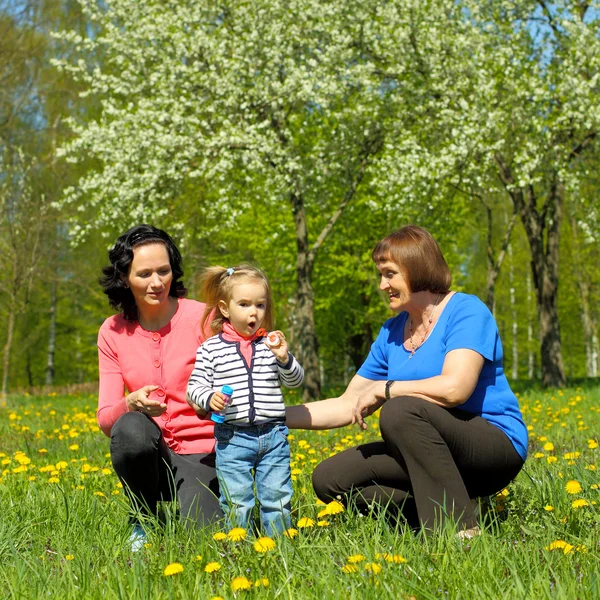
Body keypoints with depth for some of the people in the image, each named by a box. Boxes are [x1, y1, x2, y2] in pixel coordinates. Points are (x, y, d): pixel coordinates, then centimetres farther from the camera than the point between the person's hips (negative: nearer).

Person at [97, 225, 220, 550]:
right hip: (151, 455, 2)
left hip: (202, 454, -2)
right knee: (130, 427, -34)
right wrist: (131, 404, -23)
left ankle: (195, 501, 11)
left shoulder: (203, 318, -7)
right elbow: (106, 419, 0)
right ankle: (145, 519, -6)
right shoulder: (112, 332, 3)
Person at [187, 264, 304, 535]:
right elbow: (194, 386, 2)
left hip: (273, 435, 2)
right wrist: (209, 398, -18)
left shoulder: (271, 343, 7)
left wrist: (284, 358, -8)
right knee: (237, 503, 0)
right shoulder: (211, 349, 0)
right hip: (233, 437, -2)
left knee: (277, 498, 7)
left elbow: (295, 381, 11)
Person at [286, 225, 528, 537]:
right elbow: (347, 406, 12)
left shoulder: (466, 312, -11)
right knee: (328, 479, -5)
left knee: (400, 411, -33)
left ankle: (460, 528, -26)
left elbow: (455, 388, -28)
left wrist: (382, 388, -16)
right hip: (433, 456, 7)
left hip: (497, 445, -7)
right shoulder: (391, 333, 10)